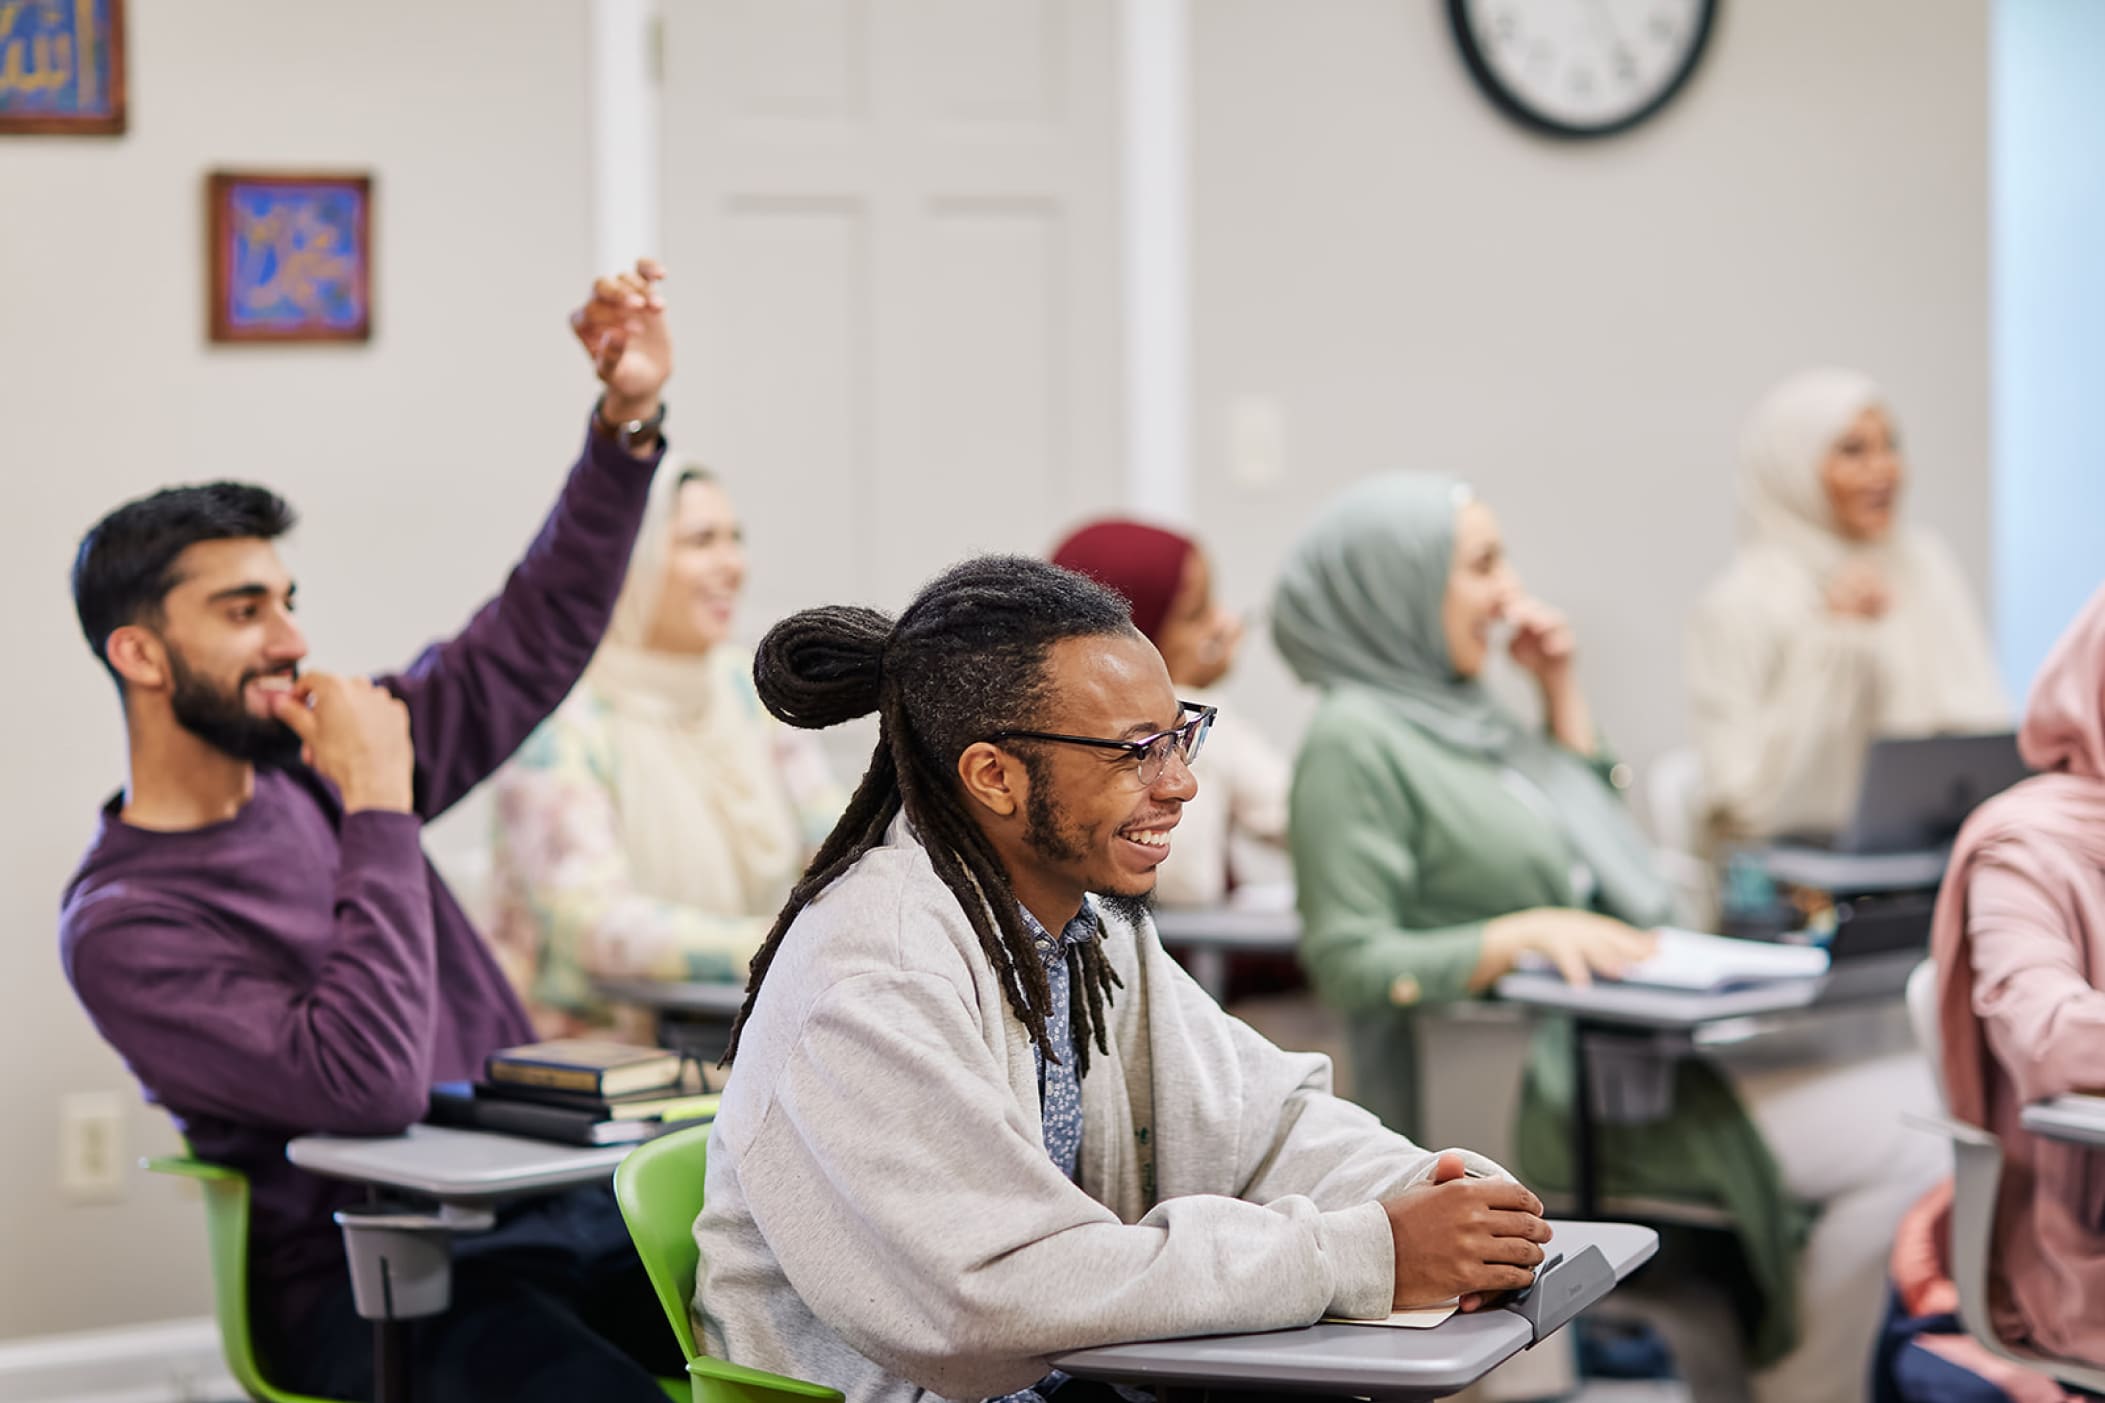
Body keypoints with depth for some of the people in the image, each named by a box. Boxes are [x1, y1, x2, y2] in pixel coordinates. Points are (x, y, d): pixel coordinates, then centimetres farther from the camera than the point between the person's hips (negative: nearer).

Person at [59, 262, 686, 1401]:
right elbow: (369, 1085, -23)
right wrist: (381, 809, -18)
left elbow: (535, 636, 15)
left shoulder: (311, 767, 11)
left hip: (545, 1203, 7)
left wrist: (627, 419, 3)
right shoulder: (119, 927, -11)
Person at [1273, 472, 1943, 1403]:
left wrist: (1563, 695, 17)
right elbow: (1348, 964, -15)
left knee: (1930, 1098, -4)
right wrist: (1523, 934, -24)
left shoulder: (1466, 713, 17)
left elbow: (1599, 835, 29)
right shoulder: (1356, 742, -9)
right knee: (1898, 1151, -19)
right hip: (1528, 1097, -9)